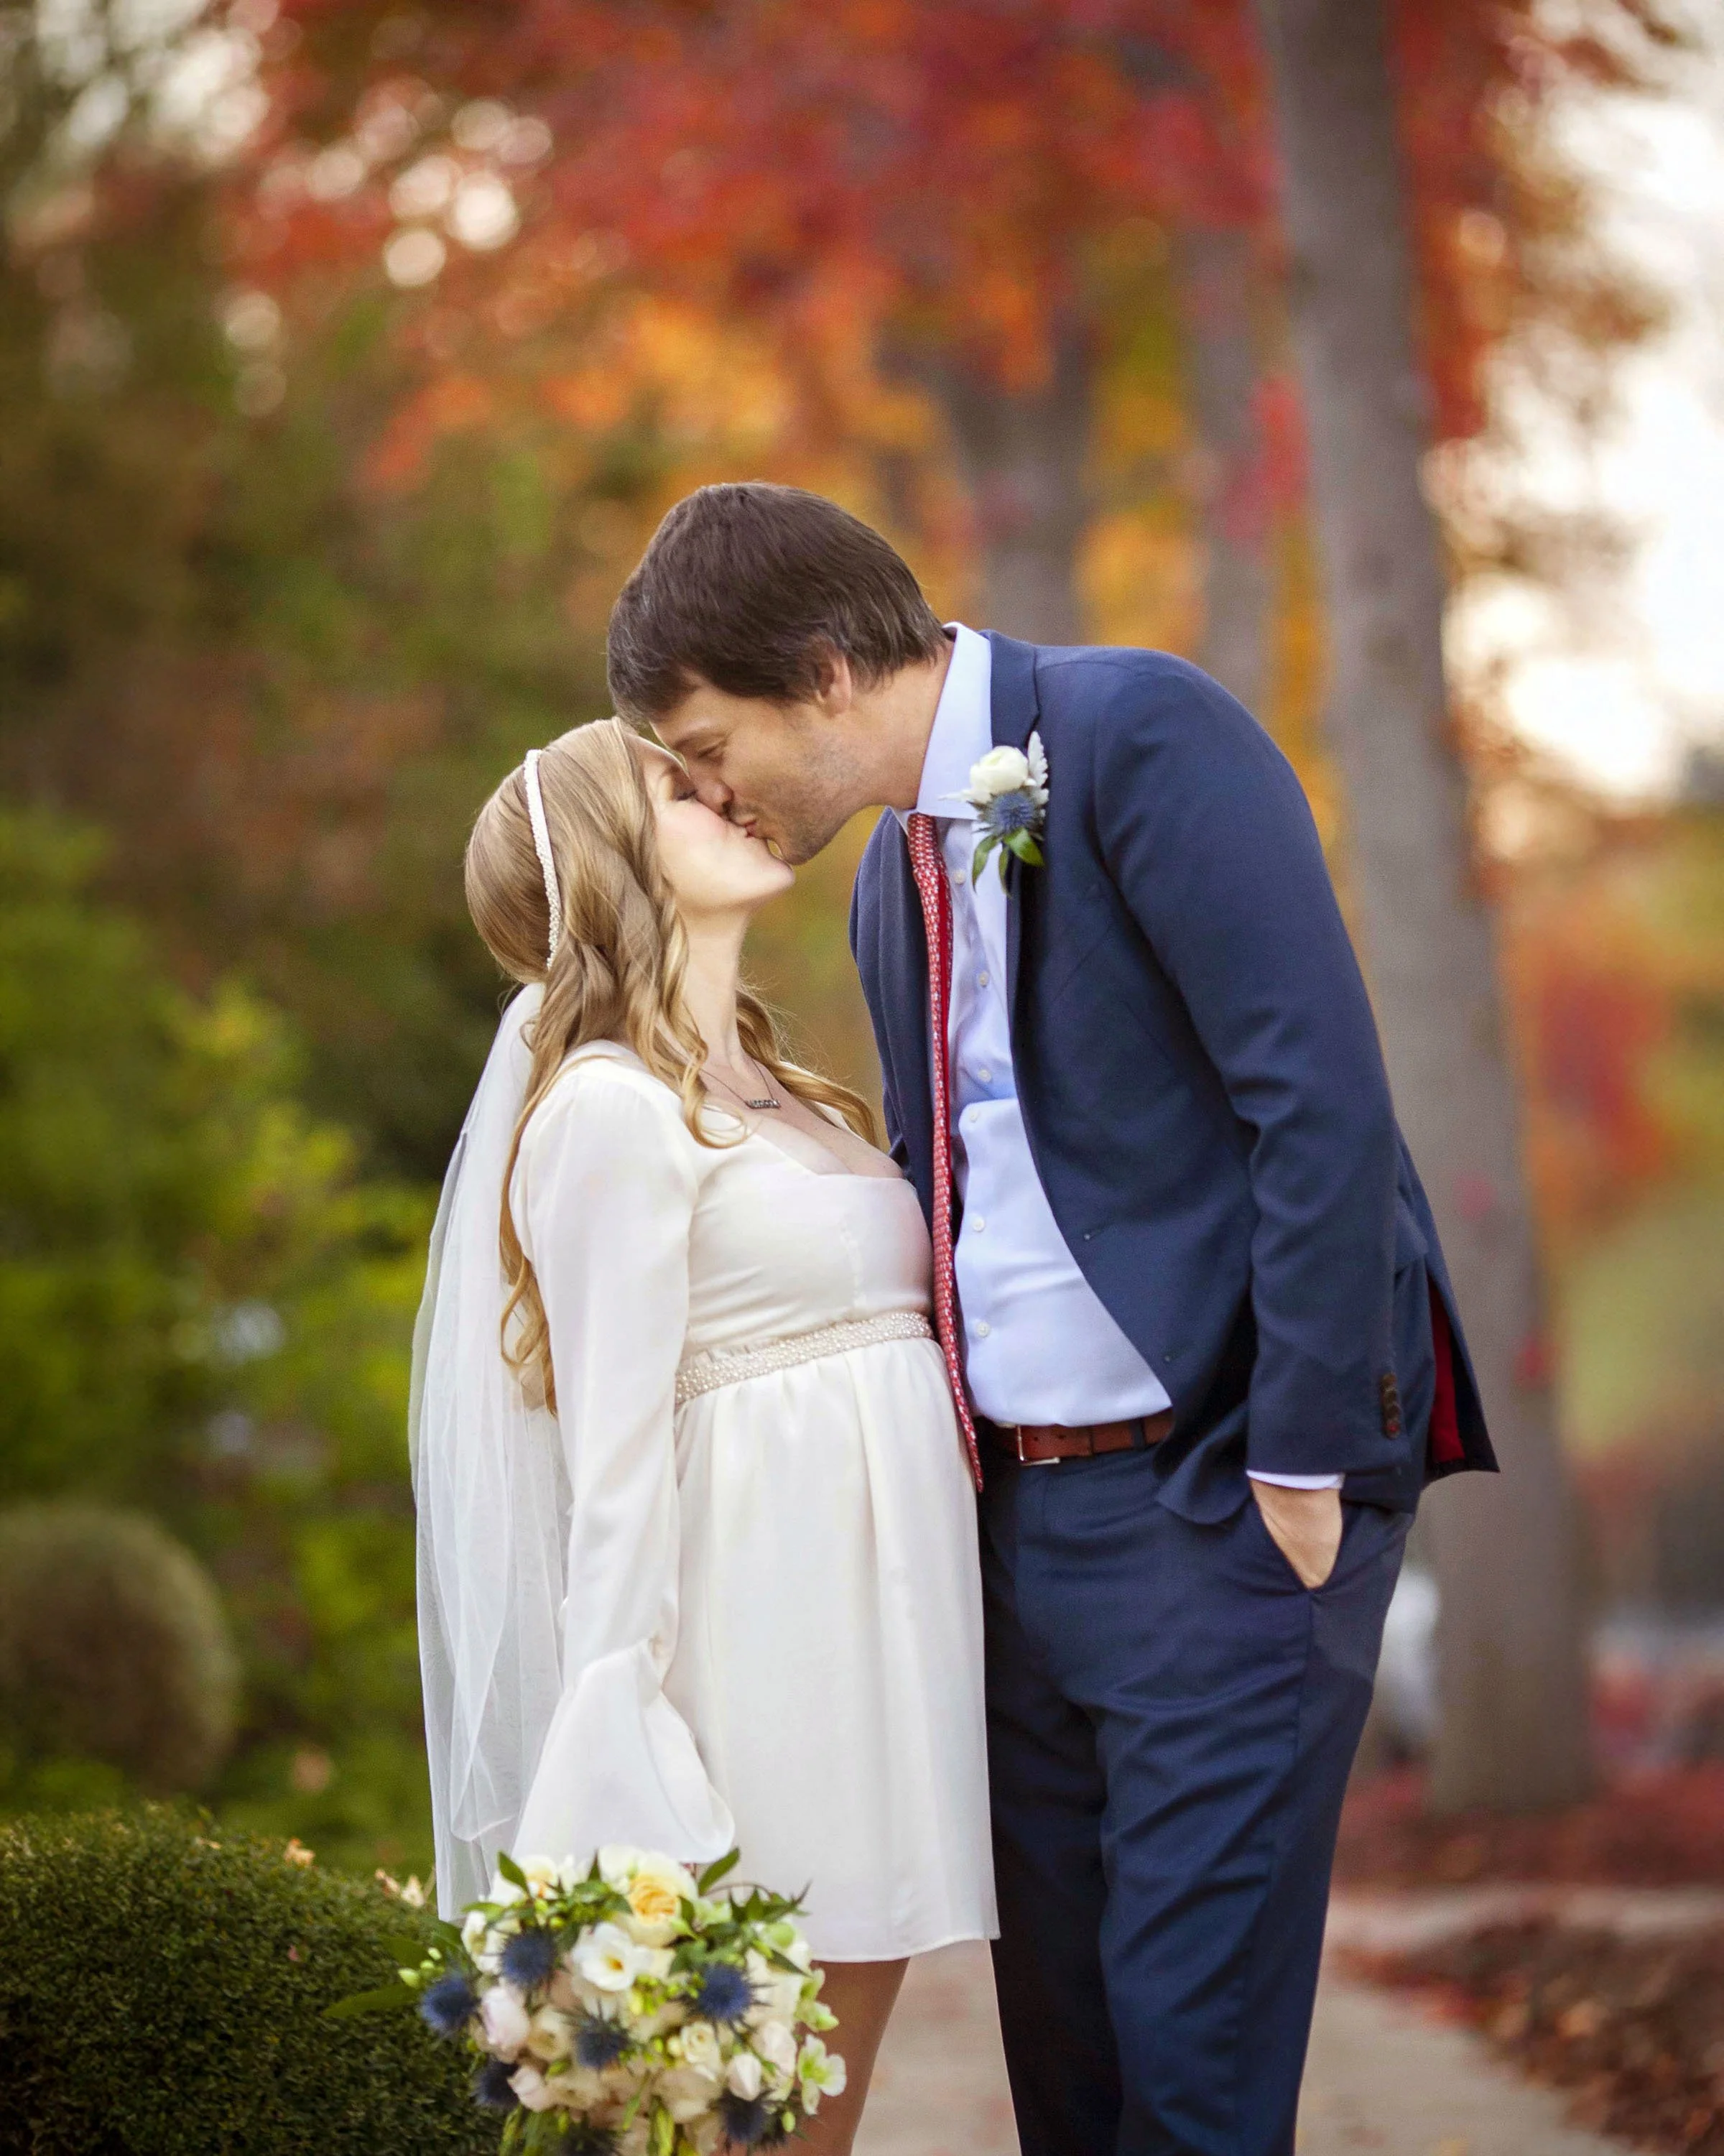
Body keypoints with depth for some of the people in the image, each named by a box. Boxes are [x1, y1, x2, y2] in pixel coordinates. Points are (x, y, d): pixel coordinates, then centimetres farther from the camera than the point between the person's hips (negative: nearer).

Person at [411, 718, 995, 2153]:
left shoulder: (763, 1094, 18)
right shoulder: (609, 1108, -9)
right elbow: (615, 1442, -14)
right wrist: (625, 1738, -16)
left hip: (876, 1600, 8)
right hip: (766, 1620, -8)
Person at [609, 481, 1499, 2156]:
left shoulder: (1140, 735, -10)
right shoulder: (896, 873, 16)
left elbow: (1322, 1101, -16)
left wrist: (1301, 1458, -17)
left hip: (1224, 1495, -8)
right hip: (1027, 1502, 8)